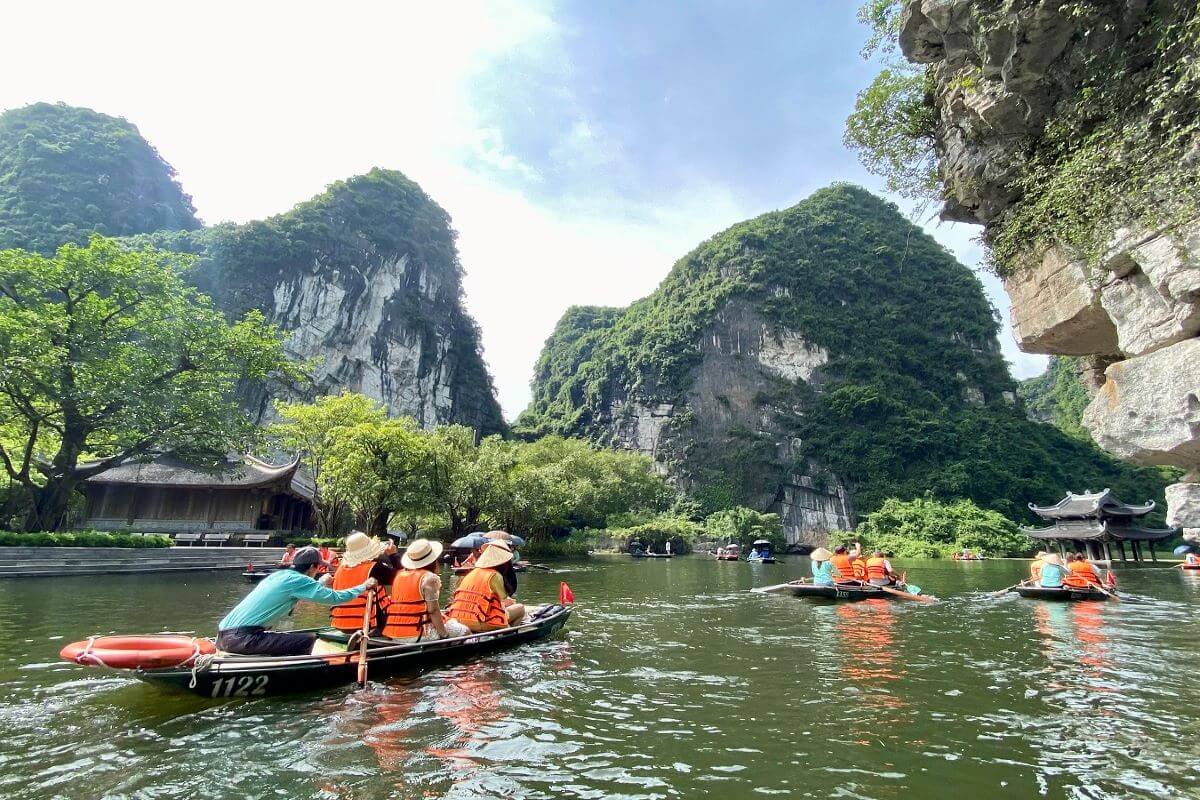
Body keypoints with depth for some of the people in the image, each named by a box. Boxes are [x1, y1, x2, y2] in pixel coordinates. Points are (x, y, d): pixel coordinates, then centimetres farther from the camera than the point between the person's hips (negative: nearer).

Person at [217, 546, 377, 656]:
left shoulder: (279, 574, 17)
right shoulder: (297, 579, -8)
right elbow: (335, 597, -10)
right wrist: (364, 586, 3)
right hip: (241, 638, -10)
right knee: (308, 640, -11)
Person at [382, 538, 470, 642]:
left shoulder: (399, 575, 11)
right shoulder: (429, 578, -10)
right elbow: (433, 610, -13)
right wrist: (444, 635, -6)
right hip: (417, 635, -8)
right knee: (465, 631, 4)